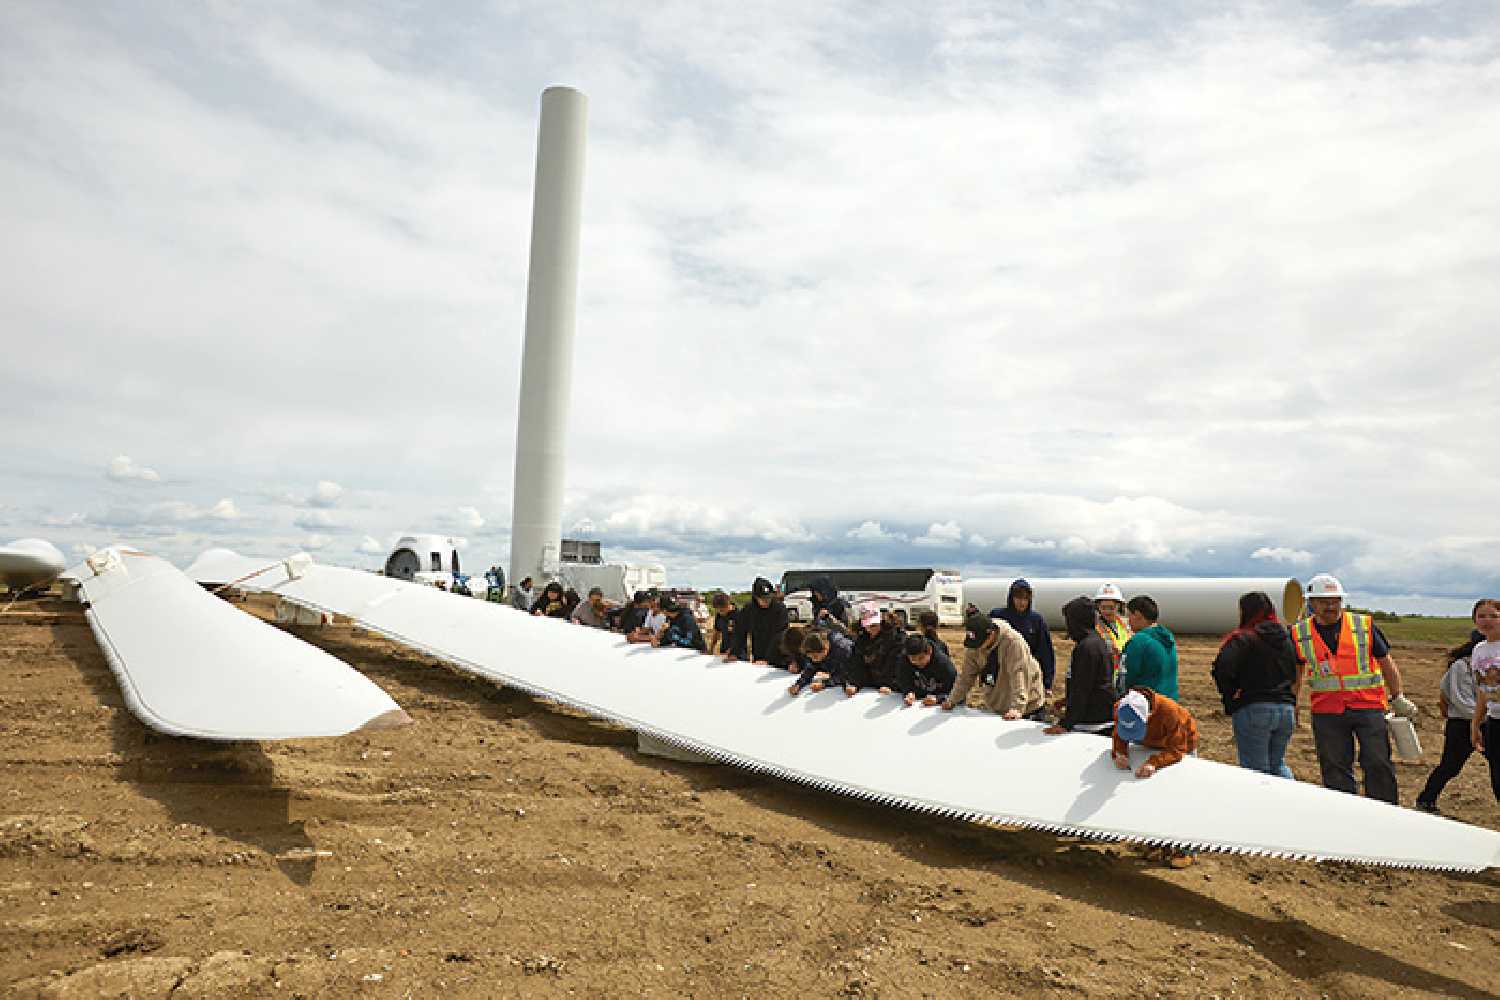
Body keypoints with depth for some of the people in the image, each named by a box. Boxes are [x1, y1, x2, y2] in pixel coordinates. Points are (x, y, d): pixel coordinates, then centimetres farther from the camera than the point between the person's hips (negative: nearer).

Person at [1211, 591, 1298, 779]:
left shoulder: (1243, 638, -12)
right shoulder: (1286, 638, 12)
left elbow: (1222, 667, -25)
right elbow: (1293, 674, 17)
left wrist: (1230, 696, -12)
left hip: (1253, 709, -7)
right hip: (1286, 708, 7)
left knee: (1256, 769, 3)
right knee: (1278, 763, 22)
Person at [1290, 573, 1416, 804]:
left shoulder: (1364, 625, 0)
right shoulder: (1300, 634, 3)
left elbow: (1385, 662, 9)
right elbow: (1296, 671, 15)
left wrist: (1398, 698, 9)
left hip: (1368, 707, -1)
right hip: (1326, 713, 1)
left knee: (1378, 764, -4)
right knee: (1335, 771, 7)